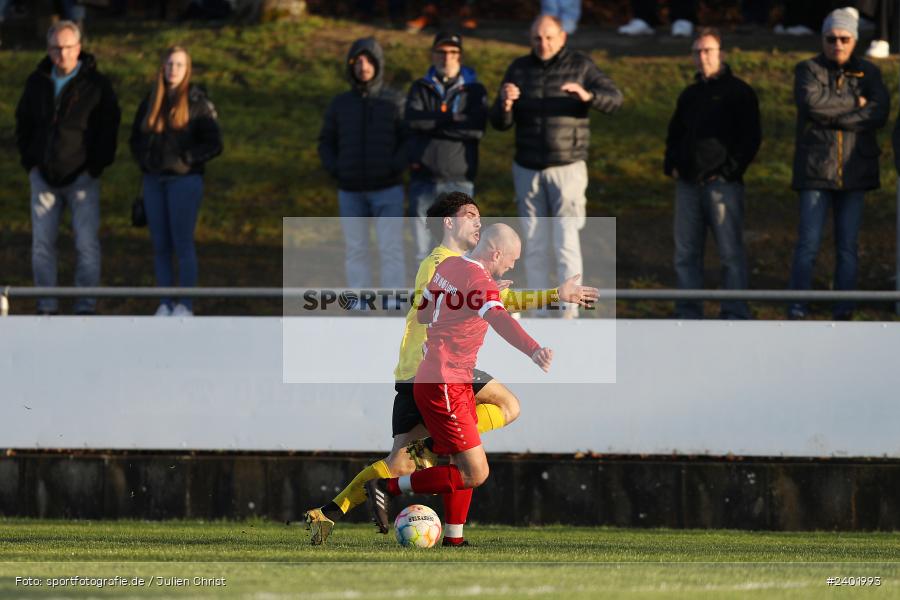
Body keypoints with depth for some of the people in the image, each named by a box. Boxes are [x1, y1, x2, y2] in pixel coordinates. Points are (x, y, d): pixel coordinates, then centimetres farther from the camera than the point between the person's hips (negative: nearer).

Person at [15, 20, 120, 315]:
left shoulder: (96, 85, -5)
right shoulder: (37, 82, 6)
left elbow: (109, 128, -3)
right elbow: (23, 123, 17)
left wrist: (95, 166, -9)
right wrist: (29, 161, 7)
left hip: (81, 177, -4)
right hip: (44, 177, 4)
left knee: (87, 243, -7)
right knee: (42, 243, 2)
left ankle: (85, 308, -1)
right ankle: (46, 307, 8)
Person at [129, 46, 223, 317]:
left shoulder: (196, 101, -3)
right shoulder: (151, 101, 11)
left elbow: (213, 144, -6)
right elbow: (136, 138, 20)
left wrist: (185, 159, -12)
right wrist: (144, 158, 2)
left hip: (184, 180, -5)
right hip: (154, 180, 5)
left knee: (182, 244, -4)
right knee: (160, 245, 6)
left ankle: (185, 305, 1)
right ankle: (166, 302, 12)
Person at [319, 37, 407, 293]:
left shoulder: (395, 101, 0)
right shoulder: (340, 104, 6)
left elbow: (410, 140, -1)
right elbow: (326, 142, 12)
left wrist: (395, 168, -15)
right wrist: (335, 170, -4)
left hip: (387, 191, -3)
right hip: (350, 192, 3)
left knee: (391, 251, -8)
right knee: (356, 253, 6)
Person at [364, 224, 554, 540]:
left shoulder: (448, 266, 8)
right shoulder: (480, 282, -19)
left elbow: (422, 313, 23)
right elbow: (498, 319, -40)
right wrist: (533, 350, -56)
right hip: (444, 388, -10)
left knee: (463, 467, 14)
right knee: (474, 474, -10)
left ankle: (454, 539, 16)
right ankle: (387, 487, -3)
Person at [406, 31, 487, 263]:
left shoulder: (474, 91, 7)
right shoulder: (420, 88, 12)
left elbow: (476, 129, -11)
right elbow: (413, 120, -9)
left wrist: (432, 123, -9)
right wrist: (454, 119, -10)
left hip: (459, 181, -2)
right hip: (423, 179, 2)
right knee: (424, 250, 3)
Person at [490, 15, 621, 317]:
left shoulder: (580, 66, -1)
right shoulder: (519, 69, 5)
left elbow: (614, 98, -11)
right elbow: (499, 122, 2)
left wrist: (587, 96, -32)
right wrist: (504, 103, -21)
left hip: (567, 168, -3)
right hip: (528, 170, 3)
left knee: (566, 242, -9)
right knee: (534, 246, 6)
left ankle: (569, 313, -8)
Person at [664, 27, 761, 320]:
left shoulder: (738, 93, -1)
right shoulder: (690, 95, 18)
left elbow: (750, 138, -6)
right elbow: (674, 133, 28)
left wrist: (729, 170, -13)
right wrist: (671, 165, 11)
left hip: (722, 183, -6)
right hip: (688, 183, 7)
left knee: (730, 252, -4)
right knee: (686, 253, 7)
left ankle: (735, 315, -2)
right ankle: (688, 314, 12)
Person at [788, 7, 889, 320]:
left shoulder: (868, 73, 10)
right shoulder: (808, 70, 4)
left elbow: (879, 113, -6)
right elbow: (812, 101, -16)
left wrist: (831, 117, -13)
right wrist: (854, 104, -9)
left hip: (855, 173, 2)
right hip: (816, 171, -2)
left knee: (848, 247, 4)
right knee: (808, 245, -7)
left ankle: (843, 313, 7)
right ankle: (796, 312, -5)